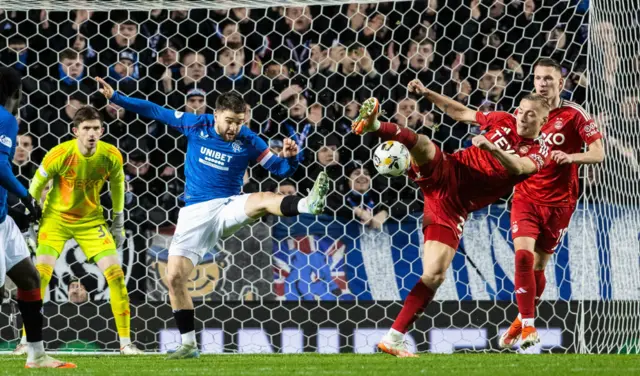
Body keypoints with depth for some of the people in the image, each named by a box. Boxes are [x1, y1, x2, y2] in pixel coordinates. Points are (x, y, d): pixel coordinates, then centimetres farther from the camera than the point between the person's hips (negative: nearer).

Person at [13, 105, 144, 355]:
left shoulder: (111, 156, -15)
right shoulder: (59, 155, -24)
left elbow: (117, 184, 6)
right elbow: (36, 186, -8)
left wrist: (119, 223, 10)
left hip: (91, 220, 2)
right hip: (56, 218, -2)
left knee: (115, 272, -10)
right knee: (41, 272, -17)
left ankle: (125, 342, 0)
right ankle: (26, 341, -5)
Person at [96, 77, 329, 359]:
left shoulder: (248, 141, -4)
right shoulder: (196, 125, -1)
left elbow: (281, 170, -1)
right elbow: (154, 111, 8)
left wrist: (291, 158, -24)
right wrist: (115, 97, 7)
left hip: (228, 208, -2)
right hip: (195, 213, 2)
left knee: (263, 199, -35)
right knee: (175, 276, -7)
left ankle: (308, 205, -63)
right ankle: (188, 345, 4)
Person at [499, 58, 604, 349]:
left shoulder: (574, 115, -6)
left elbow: (598, 153, -10)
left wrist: (571, 157, -28)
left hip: (559, 201, -2)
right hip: (526, 196, 2)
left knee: (539, 264, 7)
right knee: (523, 254, -17)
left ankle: (523, 321, 28)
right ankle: (527, 326, -13)